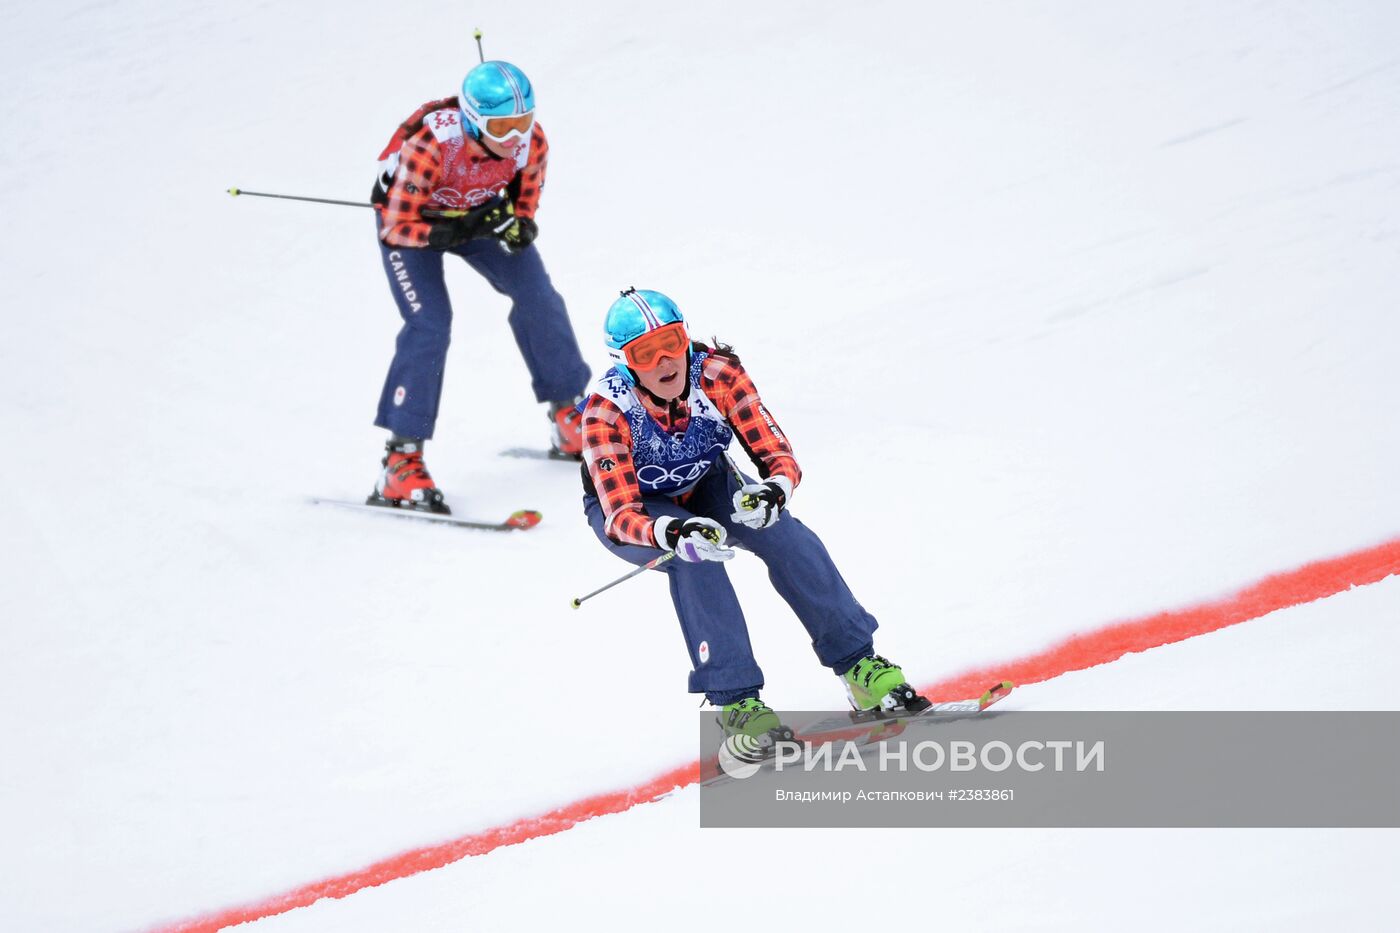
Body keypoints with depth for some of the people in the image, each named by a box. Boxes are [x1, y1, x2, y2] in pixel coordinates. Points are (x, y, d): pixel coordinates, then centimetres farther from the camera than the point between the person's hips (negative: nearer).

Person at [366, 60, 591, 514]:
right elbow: (399, 227, -33)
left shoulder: (531, 142, -26)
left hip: (478, 213, 5)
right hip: (409, 220, -5)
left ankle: (570, 417, 16)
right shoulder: (428, 147, -39)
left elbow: (524, 199, -8)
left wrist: (519, 225, -31)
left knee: (537, 297, -5)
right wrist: (465, 229, -44)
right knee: (429, 324, -19)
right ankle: (401, 460, -15)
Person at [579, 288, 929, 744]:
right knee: (694, 560, -33)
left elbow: (779, 456, -27)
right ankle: (735, 700, -27)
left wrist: (773, 490, -51)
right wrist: (676, 533, -59)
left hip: (703, 486, 3)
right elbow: (622, 518, -39)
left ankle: (859, 666, -11)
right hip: (632, 508, -3)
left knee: (786, 536, -22)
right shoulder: (606, 414, -34)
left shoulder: (716, 375, -29)